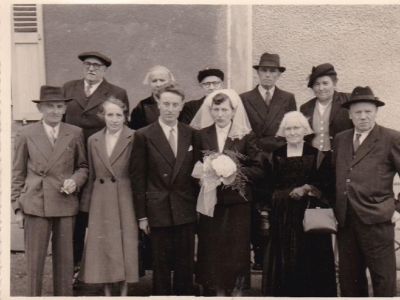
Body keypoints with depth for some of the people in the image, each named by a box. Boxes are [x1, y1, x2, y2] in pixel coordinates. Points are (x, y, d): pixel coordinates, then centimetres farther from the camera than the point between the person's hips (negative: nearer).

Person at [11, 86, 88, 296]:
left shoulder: (75, 134, 6)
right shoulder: (25, 134, 4)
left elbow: (83, 166, 15)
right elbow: (18, 174, 6)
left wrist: (75, 180, -7)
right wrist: (17, 207, 3)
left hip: (66, 204, 1)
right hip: (35, 205, -1)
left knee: (64, 259, 9)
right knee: (34, 260, 3)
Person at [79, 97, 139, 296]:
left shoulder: (134, 139, -6)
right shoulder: (93, 141, 6)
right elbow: (91, 176, 12)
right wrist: (86, 204, 10)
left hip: (125, 199, -3)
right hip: (101, 201, 3)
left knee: (125, 245, 2)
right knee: (103, 246, 8)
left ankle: (123, 292, 16)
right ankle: (107, 293, 21)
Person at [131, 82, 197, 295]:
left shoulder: (191, 134, 7)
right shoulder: (143, 136, -2)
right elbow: (138, 178, -2)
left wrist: (199, 205, 5)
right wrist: (141, 215, -4)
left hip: (186, 210, 3)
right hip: (158, 210, -2)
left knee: (185, 264, 9)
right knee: (161, 264, 5)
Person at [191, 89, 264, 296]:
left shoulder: (246, 136, 1)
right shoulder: (201, 135, 6)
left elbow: (257, 170, -2)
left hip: (237, 201, -1)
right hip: (210, 201, 1)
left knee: (237, 248, 3)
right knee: (211, 248, 4)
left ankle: (236, 290, 17)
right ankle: (216, 292, 17)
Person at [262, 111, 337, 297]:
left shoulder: (316, 154, 3)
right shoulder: (275, 154, 9)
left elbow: (326, 182, -3)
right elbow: (269, 184, 7)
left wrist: (307, 188, -16)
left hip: (309, 212, -2)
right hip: (281, 214, 2)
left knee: (309, 257, 0)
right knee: (283, 257, 4)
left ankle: (312, 292, 12)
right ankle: (284, 292, 15)